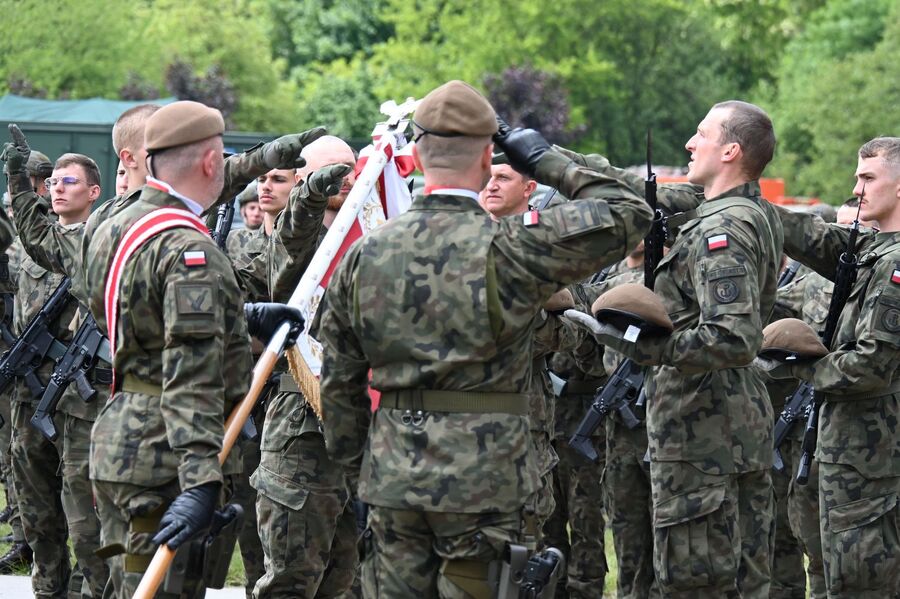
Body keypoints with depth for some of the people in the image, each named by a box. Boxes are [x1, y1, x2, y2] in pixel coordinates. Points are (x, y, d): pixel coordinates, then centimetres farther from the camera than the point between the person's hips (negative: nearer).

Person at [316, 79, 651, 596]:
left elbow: (340, 384, 9)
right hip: (484, 483, -4)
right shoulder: (510, 249, -12)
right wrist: (547, 162, 5)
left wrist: (356, 470, 20)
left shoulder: (364, 255, 3)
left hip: (392, 478, 4)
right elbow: (628, 215, -4)